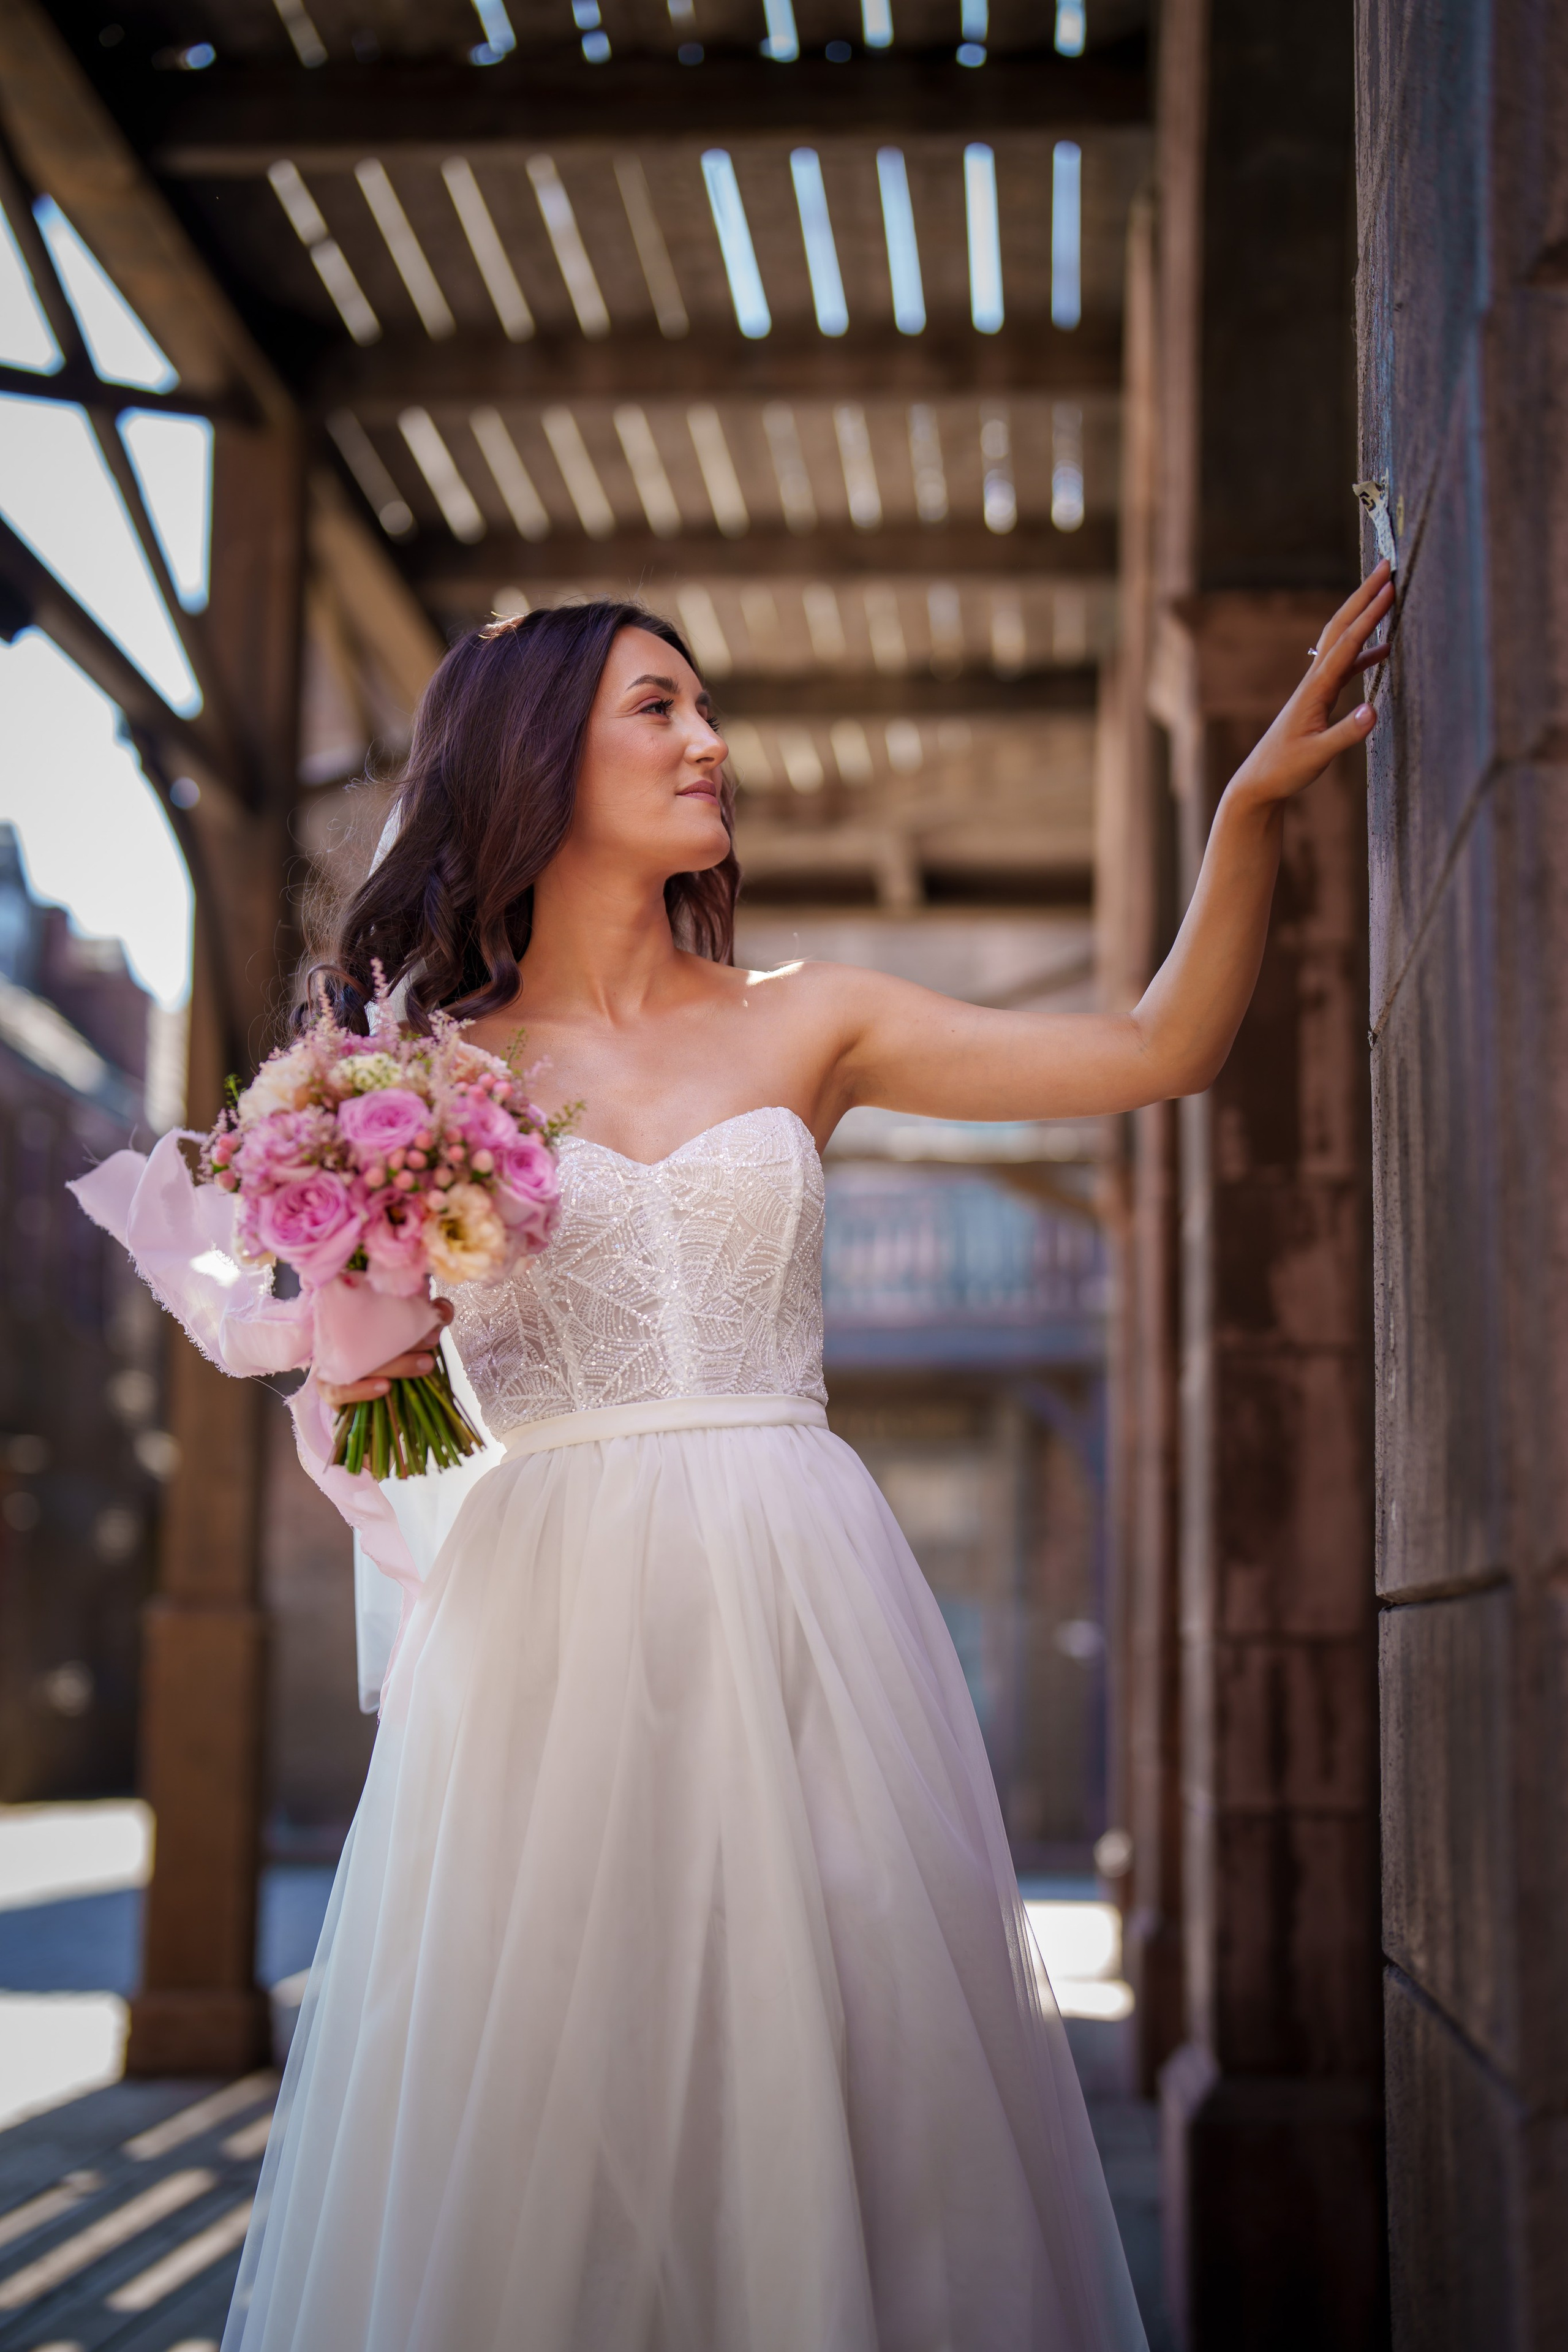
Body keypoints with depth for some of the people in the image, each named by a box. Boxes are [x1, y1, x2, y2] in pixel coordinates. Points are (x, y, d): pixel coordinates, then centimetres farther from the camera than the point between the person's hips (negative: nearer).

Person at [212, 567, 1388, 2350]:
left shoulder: (806, 1026, 11)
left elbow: (1160, 1051, 7)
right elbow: (363, 1421, 12)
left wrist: (1253, 801, -2)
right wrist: (361, 1377, -11)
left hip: (801, 1606, 1)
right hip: (545, 1617, -1)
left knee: (822, 2050, -1)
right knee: (545, 2097, -1)